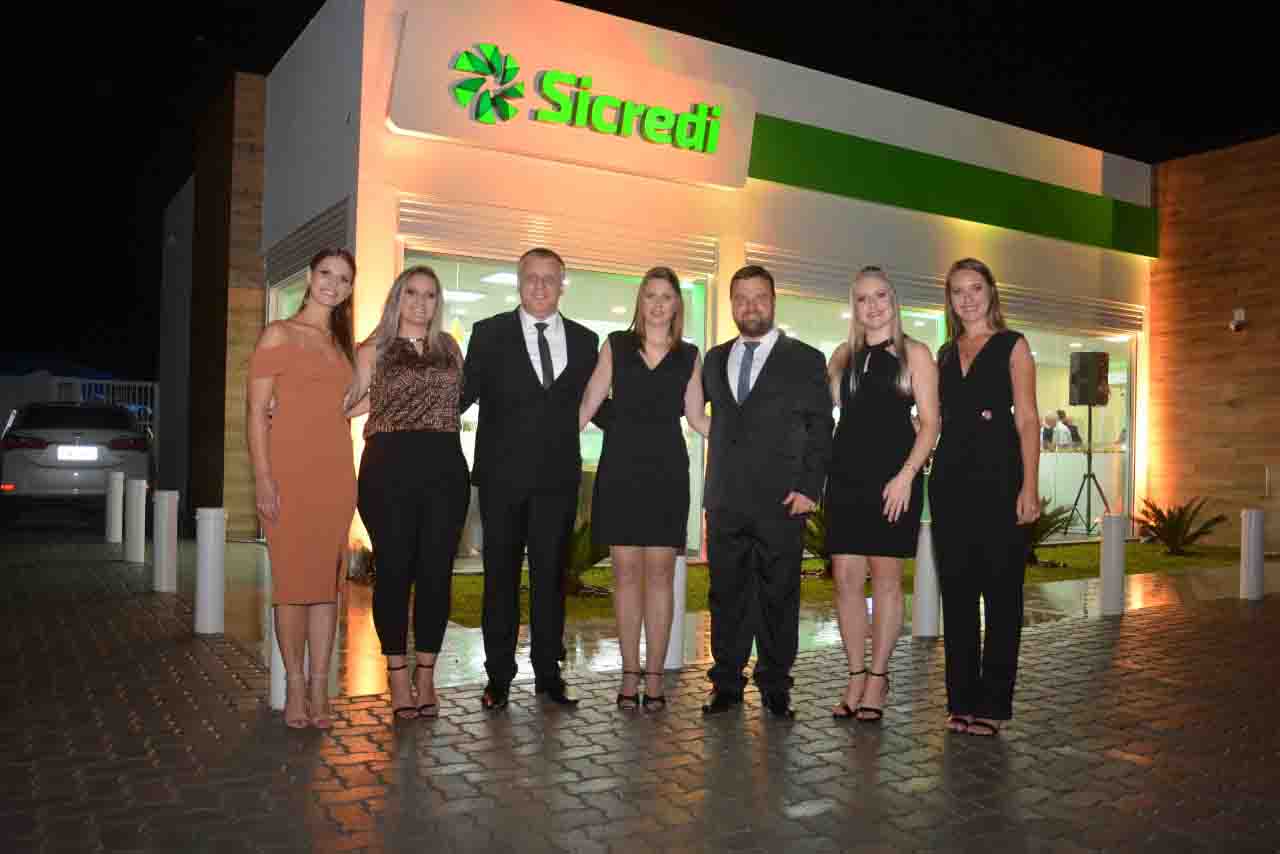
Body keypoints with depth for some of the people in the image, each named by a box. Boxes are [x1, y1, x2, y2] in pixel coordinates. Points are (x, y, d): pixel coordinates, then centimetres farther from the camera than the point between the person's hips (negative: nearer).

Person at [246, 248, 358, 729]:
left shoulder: (341, 345, 19)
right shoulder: (279, 335, 2)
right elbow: (257, 412, -5)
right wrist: (263, 478, -13)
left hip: (336, 473, 5)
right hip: (290, 471, -5)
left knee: (327, 580, 4)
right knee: (293, 579, -4)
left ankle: (319, 688, 9)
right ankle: (295, 687, 6)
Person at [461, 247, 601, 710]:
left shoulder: (584, 340, 8)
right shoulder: (489, 333, 3)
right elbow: (464, 394, 1)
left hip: (558, 477, 2)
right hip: (502, 476, -1)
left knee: (551, 576, 9)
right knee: (500, 576, 7)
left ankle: (548, 672, 19)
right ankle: (499, 676, 17)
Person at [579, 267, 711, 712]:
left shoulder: (688, 355, 10)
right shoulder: (615, 345, 8)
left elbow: (697, 417, 12)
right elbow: (588, 404, 7)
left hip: (666, 471, 0)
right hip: (620, 468, 0)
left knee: (659, 571, -1)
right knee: (626, 570, 1)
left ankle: (654, 676, 6)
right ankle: (630, 674, 9)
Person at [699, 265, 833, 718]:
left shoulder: (806, 360, 4)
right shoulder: (714, 359, 15)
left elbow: (821, 430, 1)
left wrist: (810, 488, -9)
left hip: (781, 500, -3)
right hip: (725, 501, 3)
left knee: (779, 595, 3)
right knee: (727, 593, 7)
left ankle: (775, 687, 14)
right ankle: (727, 683, 16)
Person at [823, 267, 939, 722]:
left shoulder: (914, 353, 4)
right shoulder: (843, 355, 15)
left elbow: (929, 422, -2)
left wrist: (906, 476, -14)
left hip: (894, 477, -3)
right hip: (847, 476, 4)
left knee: (885, 577, 1)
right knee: (846, 578, 1)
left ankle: (877, 678, 11)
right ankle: (856, 676, 12)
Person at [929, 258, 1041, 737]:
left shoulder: (1012, 346, 3)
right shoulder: (945, 354, 16)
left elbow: (1027, 420, -4)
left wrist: (1029, 487, -13)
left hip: (998, 477, -4)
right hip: (951, 478, 5)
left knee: (1000, 592, 0)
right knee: (956, 592, 7)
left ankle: (992, 703, 8)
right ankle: (962, 700, 15)